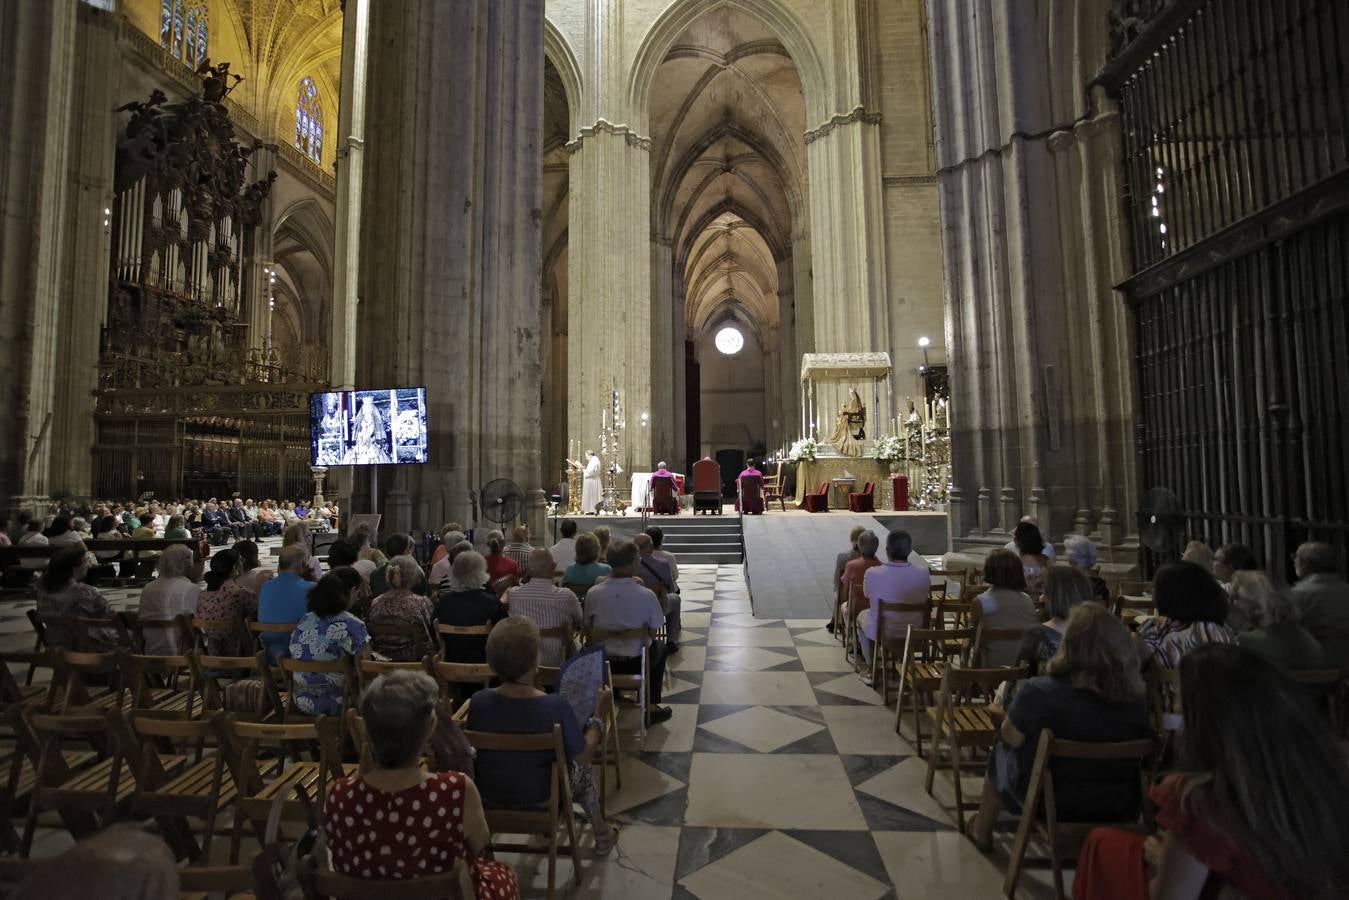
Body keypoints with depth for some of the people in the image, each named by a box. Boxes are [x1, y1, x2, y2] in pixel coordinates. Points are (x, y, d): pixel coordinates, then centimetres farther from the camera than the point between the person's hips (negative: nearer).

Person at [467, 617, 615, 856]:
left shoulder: (478, 701, -21)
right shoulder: (556, 706, -31)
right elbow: (583, 756, -16)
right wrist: (599, 712, -2)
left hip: (489, 798, 3)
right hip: (541, 799, -3)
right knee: (581, 766, 29)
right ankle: (600, 834, 45)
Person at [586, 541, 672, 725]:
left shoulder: (593, 593, -16)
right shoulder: (646, 595, -23)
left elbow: (589, 626, -1)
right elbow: (654, 630, -9)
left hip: (602, 662, 3)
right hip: (636, 663, -2)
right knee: (660, 647, 29)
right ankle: (652, 707, 32)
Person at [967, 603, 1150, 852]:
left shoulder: (1039, 691, -27)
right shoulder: (1138, 695, -17)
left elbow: (1010, 738, -12)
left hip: (1051, 804, -3)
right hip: (1120, 808, 4)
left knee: (1002, 751, 24)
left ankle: (982, 831, 43)